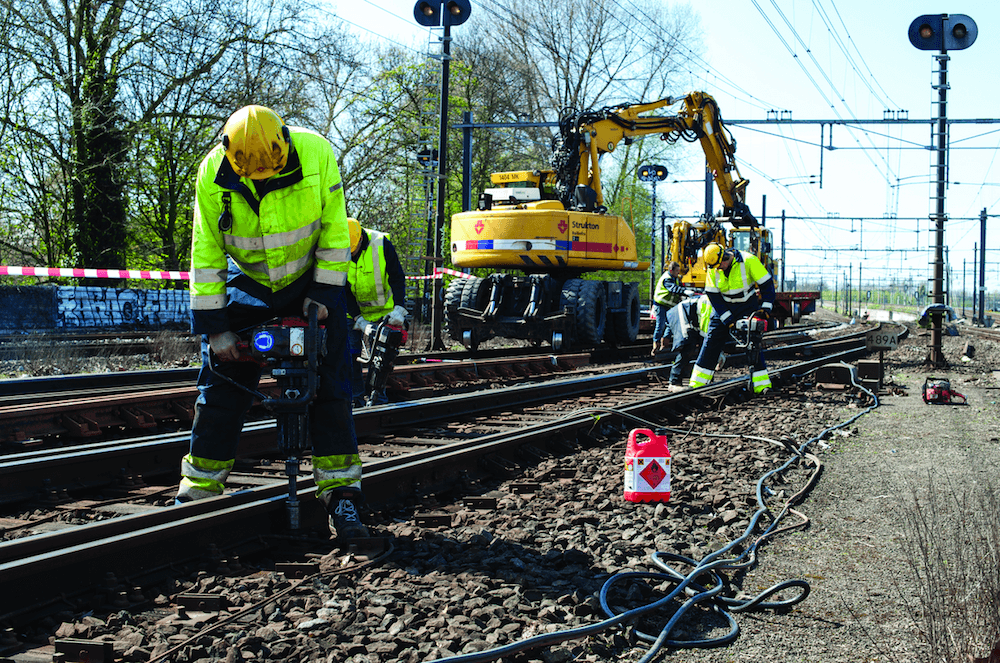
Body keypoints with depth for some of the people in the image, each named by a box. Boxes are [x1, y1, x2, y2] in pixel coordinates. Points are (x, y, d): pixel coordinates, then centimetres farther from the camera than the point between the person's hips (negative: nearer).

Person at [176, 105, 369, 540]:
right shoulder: (213, 172, -21)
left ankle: (342, 496, -1)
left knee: (329, 388, -7)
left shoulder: (316, 153, -24)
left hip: (311, 279, -1)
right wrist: (214, 326, -14)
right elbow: (206, 252, -13)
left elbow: (335, 227, -12)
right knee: (220, 387, -1)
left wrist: (323, 292, -14)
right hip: (247, 284, 1)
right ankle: (197, 494, 10)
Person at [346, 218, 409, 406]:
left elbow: (397, 278, -15)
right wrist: (358, 318, -21)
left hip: (382, 310, -1)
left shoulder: (381, 244, -20)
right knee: (350, 353, -7)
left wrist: (399, 309, -26)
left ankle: (379, 397, 6)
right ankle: (357, 398, 1)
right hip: (353, 311, 1)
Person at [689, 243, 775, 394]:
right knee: (711, 343, -2)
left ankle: (761, 385, -4)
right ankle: (697, 384, 2)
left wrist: (765, 308, -21)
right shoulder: (712, 269, -11)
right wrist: (728, 320, -15)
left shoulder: (748, 261, -20)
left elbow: (767, 284, -14)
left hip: (748, 307, -2)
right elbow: (713, 297, -8)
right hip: (723, 308, 2)